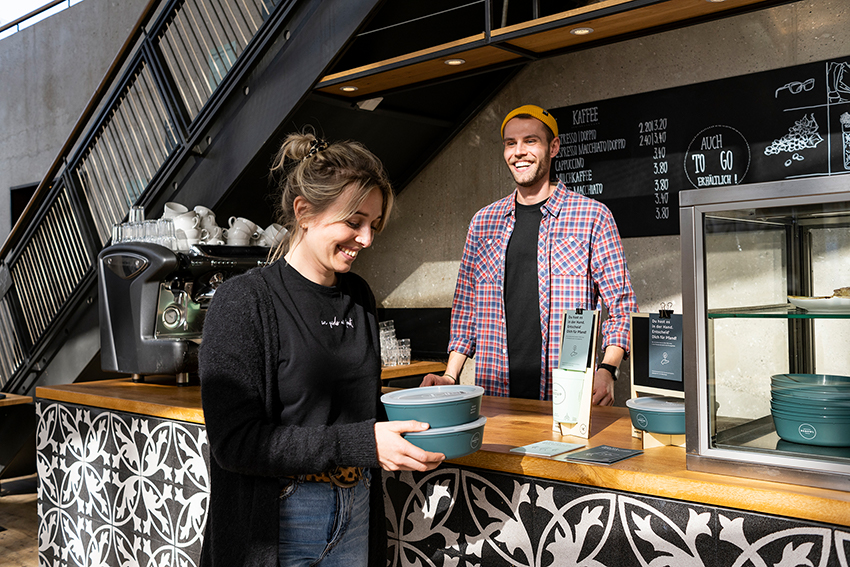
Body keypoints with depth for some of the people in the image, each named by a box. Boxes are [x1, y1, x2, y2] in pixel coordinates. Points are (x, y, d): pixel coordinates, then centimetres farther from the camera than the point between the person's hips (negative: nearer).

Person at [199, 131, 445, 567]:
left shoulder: (359, 297, 5)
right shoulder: (244, 301, -15)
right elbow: (235, 441, -21)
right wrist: (363, 443, -24)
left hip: (357, 515, 6)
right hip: (279, 528, -6)